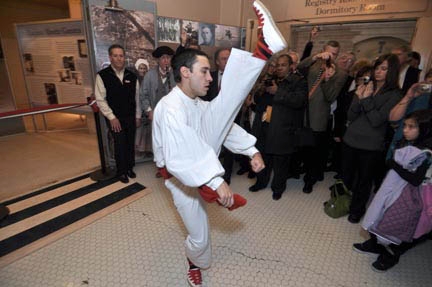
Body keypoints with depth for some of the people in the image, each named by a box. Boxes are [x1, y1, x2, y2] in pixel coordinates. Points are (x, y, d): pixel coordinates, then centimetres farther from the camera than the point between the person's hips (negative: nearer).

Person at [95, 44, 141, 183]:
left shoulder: (131, 76, 3)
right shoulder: (102, 75, -6)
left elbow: (137, 97, 8)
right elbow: (100, 99, -7)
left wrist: (138, 116, 7)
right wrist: (111, 117, -11)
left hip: (131, 117, 3)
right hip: (115, 118, -3)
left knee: (130, 144, 11)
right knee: (120, 145, 4)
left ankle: (130, 168, 31)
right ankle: (121, 171, 23)